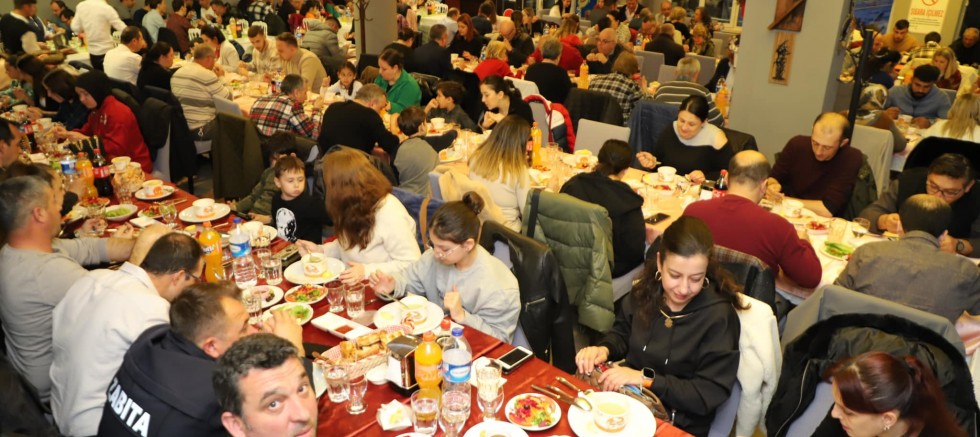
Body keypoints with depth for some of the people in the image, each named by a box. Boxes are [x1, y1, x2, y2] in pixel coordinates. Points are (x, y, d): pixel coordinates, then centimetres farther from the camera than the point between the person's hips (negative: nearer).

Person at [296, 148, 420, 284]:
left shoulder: (389, 214, -23)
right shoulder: (355, 206, 4)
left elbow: (412, 265, -21)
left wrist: (367, 271, -28)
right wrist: (320, 250, 5)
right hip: (350, 286, 8)